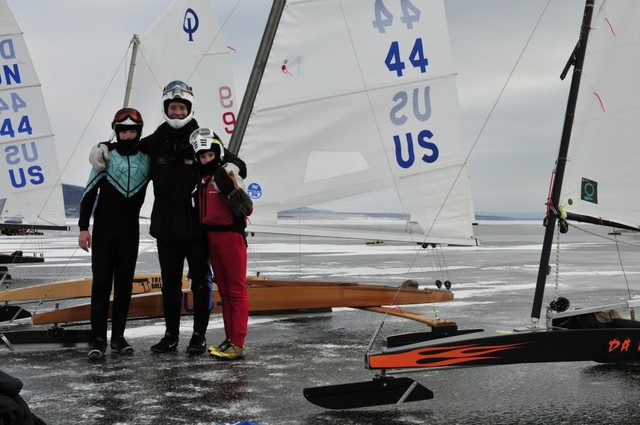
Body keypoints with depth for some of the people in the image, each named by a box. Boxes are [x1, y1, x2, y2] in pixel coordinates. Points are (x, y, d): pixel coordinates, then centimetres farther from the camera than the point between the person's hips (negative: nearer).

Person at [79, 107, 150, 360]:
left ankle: (118, 336, 14)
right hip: (104, 230, -2)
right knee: (101, 283, -3)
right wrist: (83, 228, -6)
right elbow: (89, 193, -2)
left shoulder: (147, 159, 2)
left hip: (130, 232, 2)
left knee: (124, 284, 6)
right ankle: (99, 340, -1)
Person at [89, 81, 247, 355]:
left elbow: (235, 162, -3)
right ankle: (171, 335, 23)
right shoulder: (155, 143, 4)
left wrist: (233, 167, -26)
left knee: (200, 281, 7)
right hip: (165, 228, 3)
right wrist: (104, 148, 1)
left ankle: (199, 335, 17)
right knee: (170, 283, 12)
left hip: (197, 227, -3)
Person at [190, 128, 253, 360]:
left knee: (236, 290, -5)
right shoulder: (203, 180, 13)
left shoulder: (228, 175, -10)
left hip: (231, 235, -8)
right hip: (211, 236, 8)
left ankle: (238, 344, -6)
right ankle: (230, 339, 21)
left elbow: (246, 210, -16)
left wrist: (234, 190, -29)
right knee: (224, 290, 13)